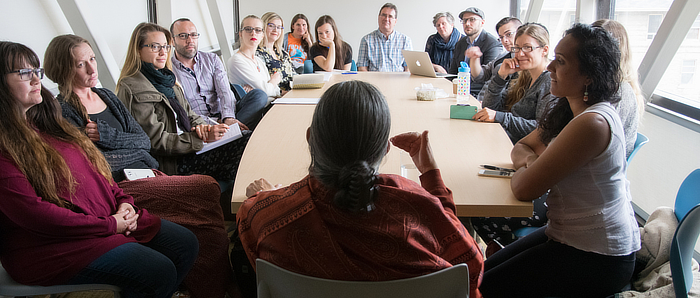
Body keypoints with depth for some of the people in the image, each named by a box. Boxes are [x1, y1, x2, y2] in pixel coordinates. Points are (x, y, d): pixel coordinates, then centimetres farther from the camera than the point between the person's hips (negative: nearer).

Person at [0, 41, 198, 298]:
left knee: (186, 244, 1)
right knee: (160, 272, -23)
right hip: (51, 243, -9)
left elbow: (93, 168, 17)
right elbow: (31, 211, -20)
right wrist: (109, 225, -17)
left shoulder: (47, 123, 16)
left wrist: (123, 201, 0)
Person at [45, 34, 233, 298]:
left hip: (145, 174, 7)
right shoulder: (62, 112, -3)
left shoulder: (107, 96, 19)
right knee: (207, 189, -24)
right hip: (120, 186, -7)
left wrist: (108, 136, -4)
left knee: (207, 188, -18)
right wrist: (132, 148, -4)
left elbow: (145, 140, 12)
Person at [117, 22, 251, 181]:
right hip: (170, 164, -9)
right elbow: (156, 141, -15)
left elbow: (190, 114, 20)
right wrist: (201, 138, -19)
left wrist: (201, 127, -4)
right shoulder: (132, 89, -8)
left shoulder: (166, 79, 20)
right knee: (246, 144, -25)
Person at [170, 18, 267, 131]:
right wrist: (215, 122, -18)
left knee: (259, 95, -20)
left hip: (222, 114, 5)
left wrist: (228, 118, -22)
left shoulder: (212, 59, 14)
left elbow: (225, 92, -1)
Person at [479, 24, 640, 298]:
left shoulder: (592, 123, -28)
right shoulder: (569, 109, 3)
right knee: (484, 270, 8)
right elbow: (522, 146, 13)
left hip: (597, 257, -9)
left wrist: (525, 170, -4)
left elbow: (524, 188, -27)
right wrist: (530, 159, -10)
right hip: (572, 235, 9)